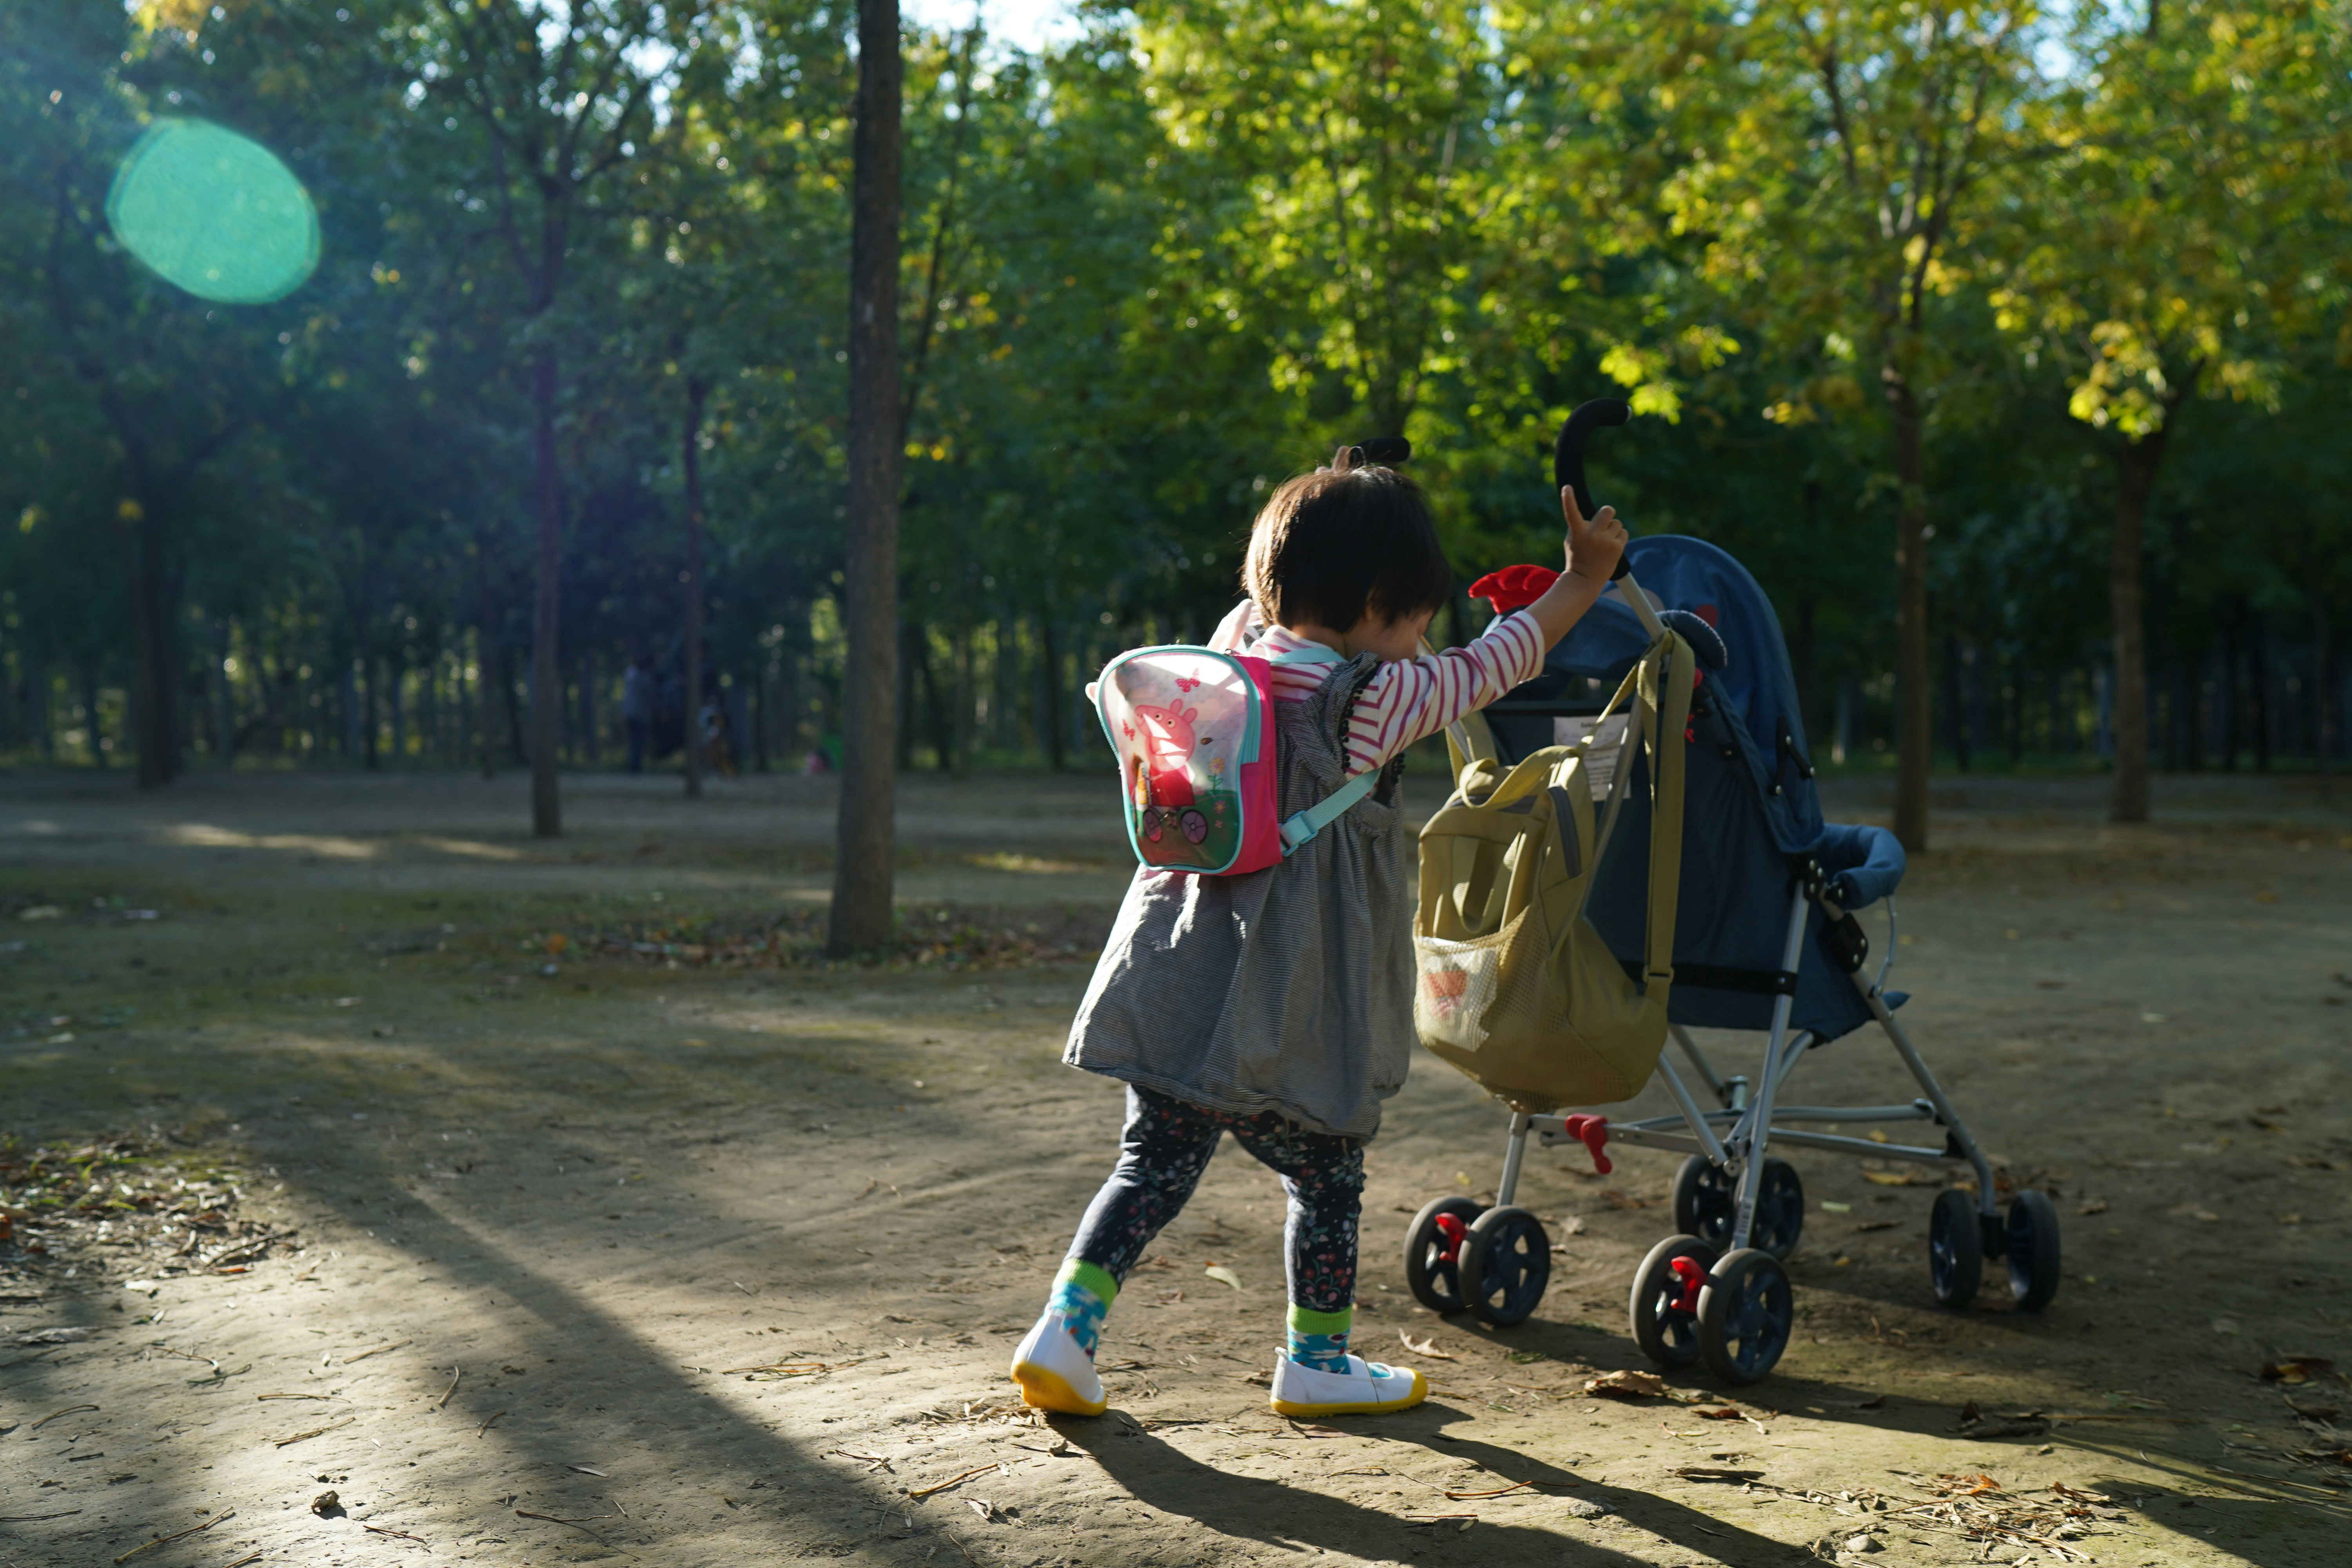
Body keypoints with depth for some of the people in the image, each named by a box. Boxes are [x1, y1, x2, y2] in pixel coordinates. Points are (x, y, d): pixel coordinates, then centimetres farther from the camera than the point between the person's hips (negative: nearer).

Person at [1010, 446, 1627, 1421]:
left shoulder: (1233, 645, 2)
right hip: (1279, 1017, -6)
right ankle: (1317, 1363, 26)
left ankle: (1065, 1331, 5)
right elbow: (1494, 667, 0)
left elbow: (1263, 604, 26)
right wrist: (1584, 578, 13)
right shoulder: (1372, 700, -13)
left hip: (1169, 992, 6)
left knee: (1153, 1164, 14)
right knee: (1326, 1181, 13)